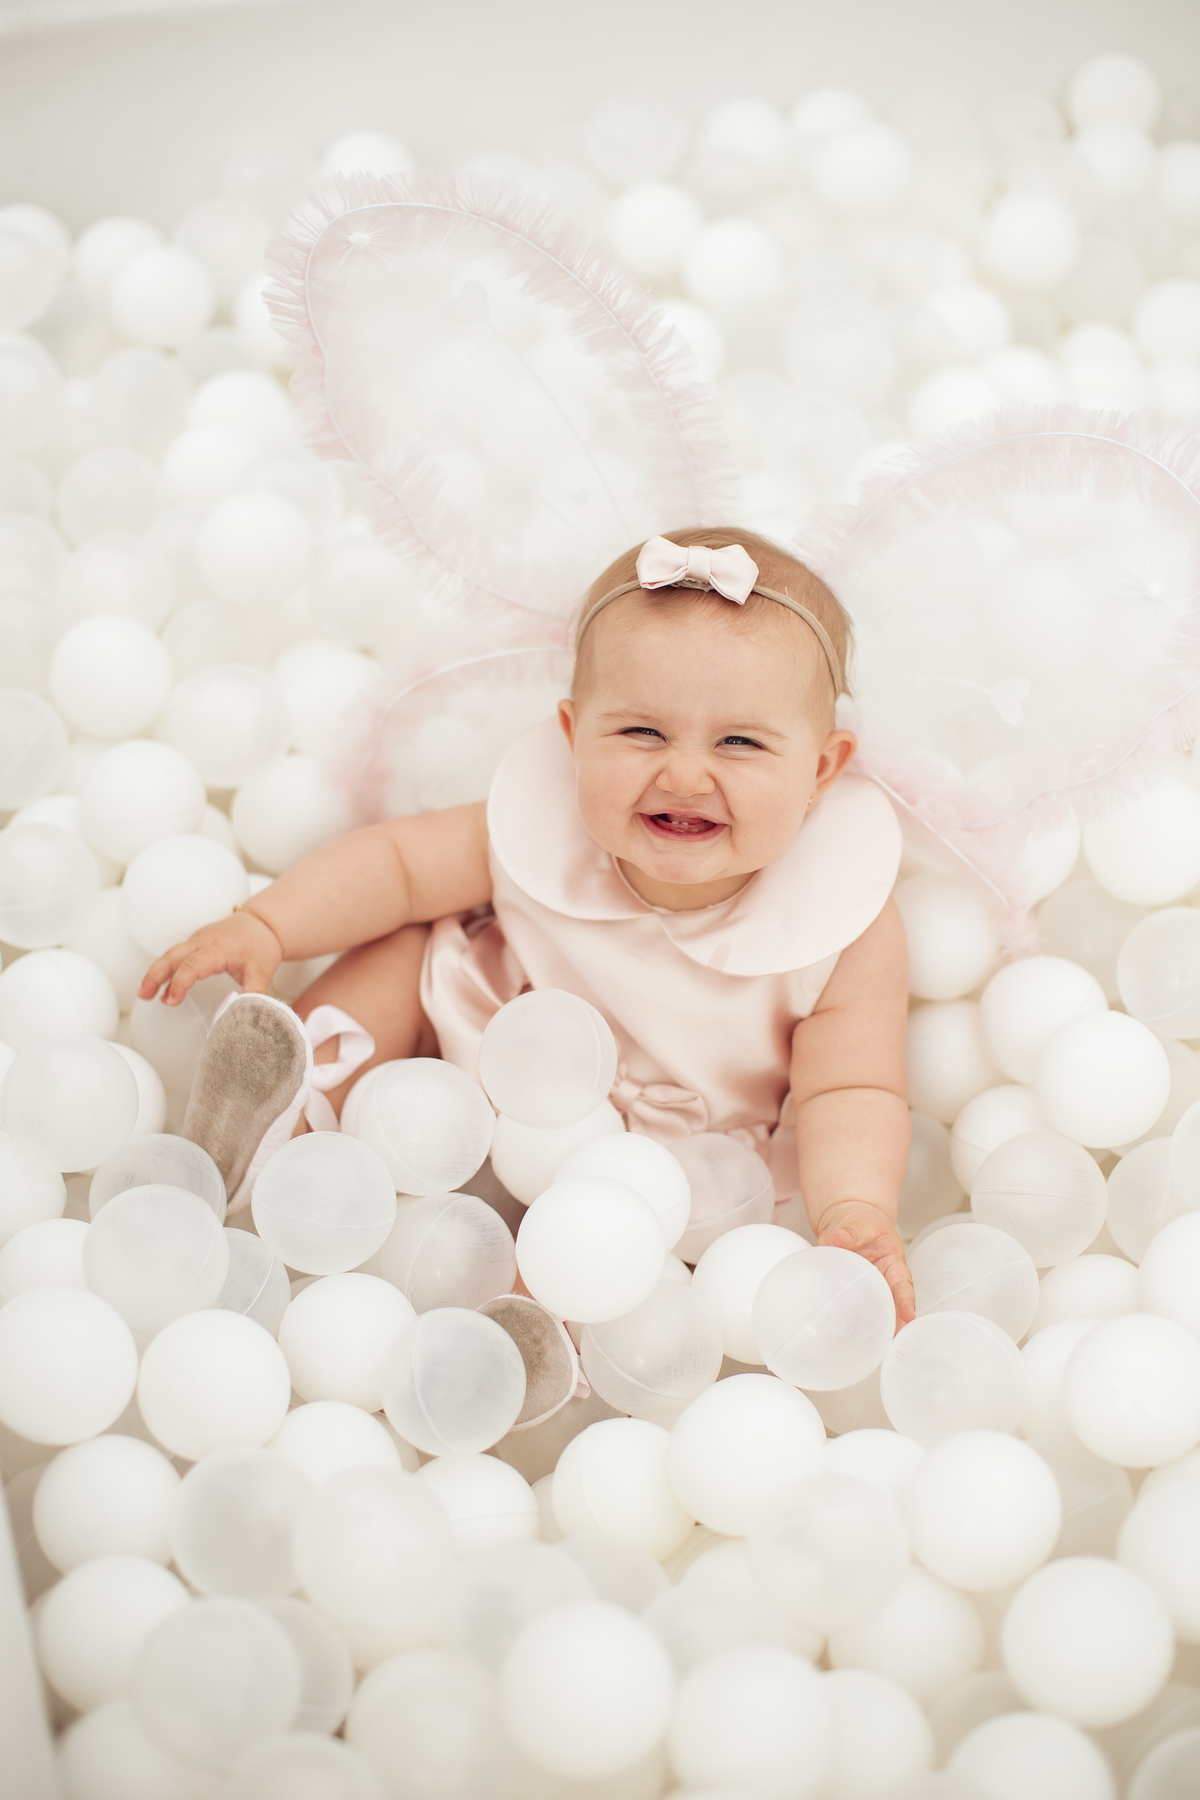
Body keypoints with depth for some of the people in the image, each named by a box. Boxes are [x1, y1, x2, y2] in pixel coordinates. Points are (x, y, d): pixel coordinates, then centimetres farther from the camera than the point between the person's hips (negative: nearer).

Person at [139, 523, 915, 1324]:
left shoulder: (847, 929, -28)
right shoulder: (544, 828, -24)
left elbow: (851, 1092, -24)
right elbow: (397, 860, -10)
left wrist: (857, 1211, -43)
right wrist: (264, 927, -21)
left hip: (682, 1161, -2)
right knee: (411, 949, -6)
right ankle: (294, 1104, -4)